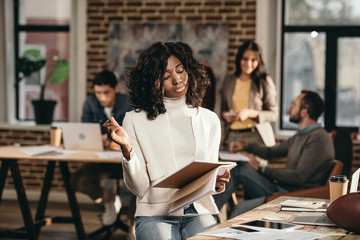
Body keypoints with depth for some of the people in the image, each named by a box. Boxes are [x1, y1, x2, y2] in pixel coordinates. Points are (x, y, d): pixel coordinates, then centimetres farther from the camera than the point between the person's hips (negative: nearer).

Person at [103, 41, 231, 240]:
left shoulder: (209, 120, 14)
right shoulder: (136, 121, 3)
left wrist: (217, 183, -8)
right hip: (155, 214, -2)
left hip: (198, 211, 2)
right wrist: (127, 149, -17)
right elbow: (139, 188, -1)